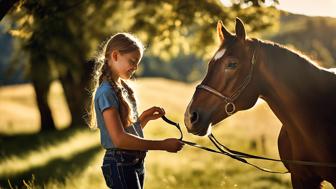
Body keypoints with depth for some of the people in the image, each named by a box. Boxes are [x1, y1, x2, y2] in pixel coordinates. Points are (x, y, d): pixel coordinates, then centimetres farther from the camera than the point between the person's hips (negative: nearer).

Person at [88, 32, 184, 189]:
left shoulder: (122, 88, 13)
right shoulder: (106, 92, -16)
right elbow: (119, 139, -25)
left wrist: (146, 117, 0)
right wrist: (163, 145, -24)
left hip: (135, 162, 9)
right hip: (120, 164, -9)